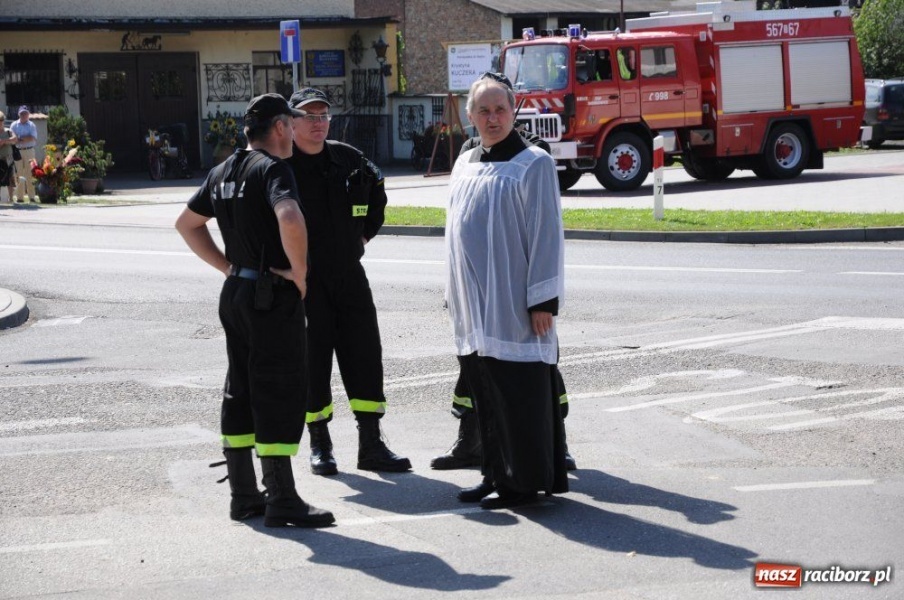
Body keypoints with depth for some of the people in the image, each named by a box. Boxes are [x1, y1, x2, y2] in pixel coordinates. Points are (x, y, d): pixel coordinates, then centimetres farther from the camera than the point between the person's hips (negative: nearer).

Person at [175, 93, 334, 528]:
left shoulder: (223, 173, 12)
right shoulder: (273, 168, -14)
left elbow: (187, 223, 24)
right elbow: (290, 219, -33)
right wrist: (299, 271, -19)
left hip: (236, 292, 9)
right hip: (274, 295, -9)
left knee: (240, 390, 13)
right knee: (279, 394, -5)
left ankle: (243, 495, 19)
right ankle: (281, 500, -3)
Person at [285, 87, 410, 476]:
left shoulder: (348, 160, 6)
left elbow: (377, 191, 25)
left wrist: (366, 232, 18)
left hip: (349, 273, 4)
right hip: (302, 280, -4)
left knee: (365, 355, 2)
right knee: (312, 361, 2)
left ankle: (371, 444, 9)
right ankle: (320, 445, 15)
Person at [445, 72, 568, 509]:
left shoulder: (534, 164, -7)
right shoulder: (465, 164, 12)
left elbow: (546, 235, -10)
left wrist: (542, 301, -14)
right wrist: (455, 294, 16)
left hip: (513, 305, -7)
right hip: (473, 307, 7)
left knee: (520, 394, -2)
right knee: (484, 392, 11)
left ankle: (525, 481, 6)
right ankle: (496, 474, 21)